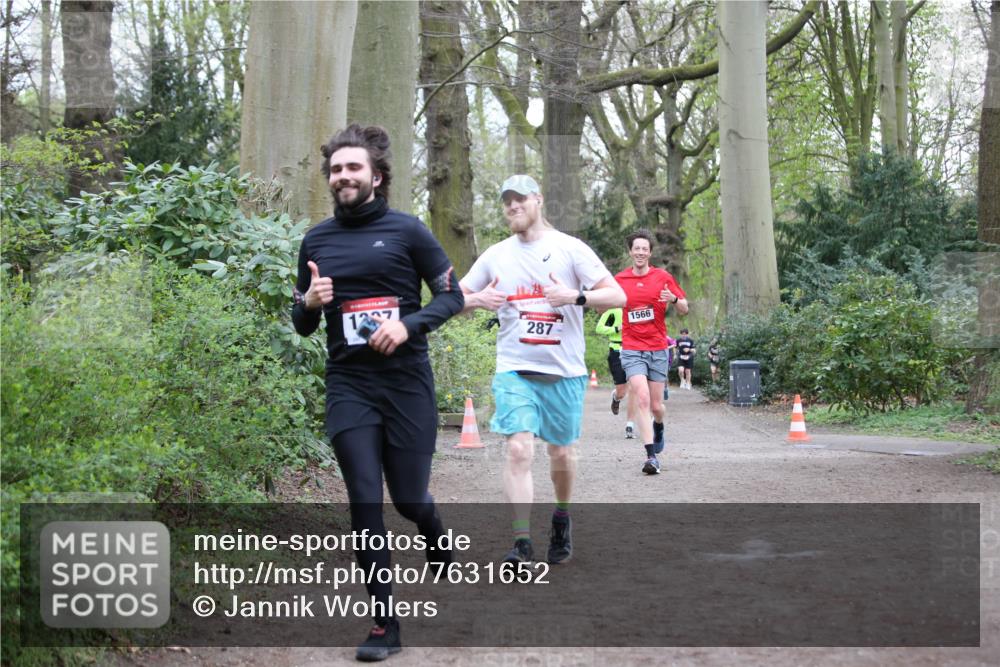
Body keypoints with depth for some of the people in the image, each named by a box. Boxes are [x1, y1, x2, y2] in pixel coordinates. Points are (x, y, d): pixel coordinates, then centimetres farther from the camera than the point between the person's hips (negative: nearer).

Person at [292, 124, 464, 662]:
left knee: (409, 499, 5)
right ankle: (384, 624, 5)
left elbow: (452, 296, 0)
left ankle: (434, 535, 44)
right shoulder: (316, 240, 8)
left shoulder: (406, 230, -2)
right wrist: (308, 303, -9)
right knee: (365, 504, -4)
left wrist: (408, 324, -18)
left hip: (407, 382, -2)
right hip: (349, 386, 2)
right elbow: (302, 326, 15)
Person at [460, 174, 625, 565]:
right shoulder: (495, 256, 8)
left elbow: (617, 296, -4)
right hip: (514, 369, 1)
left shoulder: (569, 249, -1)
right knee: (519, 450, -15)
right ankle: (522, 543, -14)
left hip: (564, 371, 0)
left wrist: (575, 296, -21)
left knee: (561, 452, 11)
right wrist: (477, 300, -7)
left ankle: (562, 517, 38)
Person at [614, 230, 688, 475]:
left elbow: (685, 310, 5)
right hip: (631, 350, -1)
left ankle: (658, 427, 44)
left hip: (658, 349, 1)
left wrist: (674, 299, -17)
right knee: (642, 399, -18)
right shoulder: (620, 279, 4)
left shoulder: (663, 277, 2)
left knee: (655, 406, 6)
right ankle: (651, 456, -18)